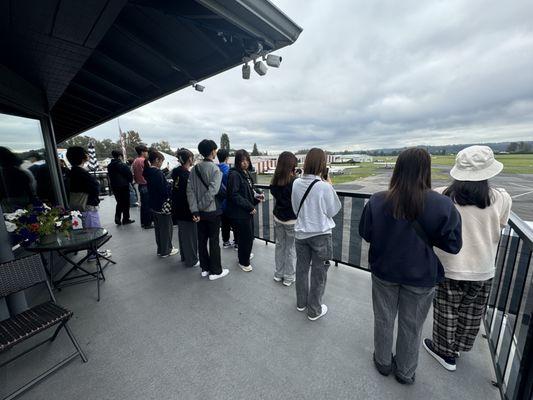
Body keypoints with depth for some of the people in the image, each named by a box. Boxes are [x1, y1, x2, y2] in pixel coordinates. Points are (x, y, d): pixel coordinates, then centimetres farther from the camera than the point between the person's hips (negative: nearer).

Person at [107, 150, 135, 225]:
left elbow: (109, 175, 14)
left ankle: (117, 218, 11)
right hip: (123, 186, -6)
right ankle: (125, 219, 9)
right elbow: (129, 174, -12)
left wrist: (112, 184, 20)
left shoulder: (109, 166, 7)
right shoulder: (122, 165, -15)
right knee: (126, 203, 4)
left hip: (114, 186, 6)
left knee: (119, 202, 16)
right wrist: (130, 181, 6)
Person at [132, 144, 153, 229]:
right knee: (148, 205, -1)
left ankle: (143, 222, 24)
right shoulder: (143, 161, -16)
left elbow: (134, 174, 14)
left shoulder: (135, 161, 10)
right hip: (146, 185, -9)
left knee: (143, 204, 16)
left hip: (140, 185, 9)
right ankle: (148, 223, 5)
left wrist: (137, 182, 21)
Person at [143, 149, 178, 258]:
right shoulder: (158, 173, -21)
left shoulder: (148, 172, 5)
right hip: (162, 205, -8)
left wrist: (168, 185, 5)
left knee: (158, 228, 19)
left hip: (153, 204, 9)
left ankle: (161, 249, 32)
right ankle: (166, 251, 19)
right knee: (166, 228, 7)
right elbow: (166, 190, -21)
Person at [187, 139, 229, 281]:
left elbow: (190, 190, -4)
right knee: (214, 241, 6)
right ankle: (215, 271, 18)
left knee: (202, 240, 14)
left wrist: (195, 210, -7)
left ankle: (205, 268, 29)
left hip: (200, 212, 6)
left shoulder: (195, 169, 3)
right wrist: (202, 206, -11)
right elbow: (212, 191, -24)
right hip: (213, 211, -5)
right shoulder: (215, 169, -14)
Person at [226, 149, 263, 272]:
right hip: (239, 212, -9)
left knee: (250, 235, 20)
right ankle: (244, 262, 23)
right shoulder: (234, 174, -17)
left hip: (248, 211, 9)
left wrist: (257, 196, 0)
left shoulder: (246, 173, 10)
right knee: (246, 237, 3)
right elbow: (234, 195, -22)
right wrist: (250, 207, -19)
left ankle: (245, 254, 44)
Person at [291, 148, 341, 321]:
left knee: (302, 268, 20)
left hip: (301, 233, 5)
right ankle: (314, 310, 29)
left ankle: (301, 303, 40)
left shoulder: (296, 183, -7)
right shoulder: (324, 186, -21)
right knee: (318, 274, 13)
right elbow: (333, 210, -6)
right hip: (321, 234, -4)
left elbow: (295, 209, 4)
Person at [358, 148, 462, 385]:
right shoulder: (442, 205, -20)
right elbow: (453, 245, -9)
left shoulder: (377, 201, -18)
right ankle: (405, 372, 44)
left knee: (384, 319, 23)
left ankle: (383, 362, 45)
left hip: (384, 271, 1)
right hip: (421, 277, 0)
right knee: (412, 326, 22)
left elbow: (365, 234, -6)